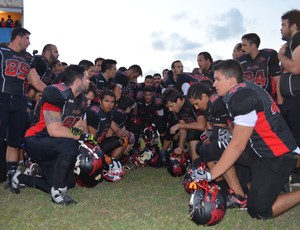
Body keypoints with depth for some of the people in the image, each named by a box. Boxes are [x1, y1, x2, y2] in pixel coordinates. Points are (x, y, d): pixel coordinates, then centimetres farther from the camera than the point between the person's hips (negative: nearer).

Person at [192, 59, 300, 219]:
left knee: (259, 210, -9)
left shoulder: (243, 98, -24)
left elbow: (237, 145, -22)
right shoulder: (244, 91, 4)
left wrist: (210, 175, -16)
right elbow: (238, 135, 9)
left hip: (279, 156, -9)